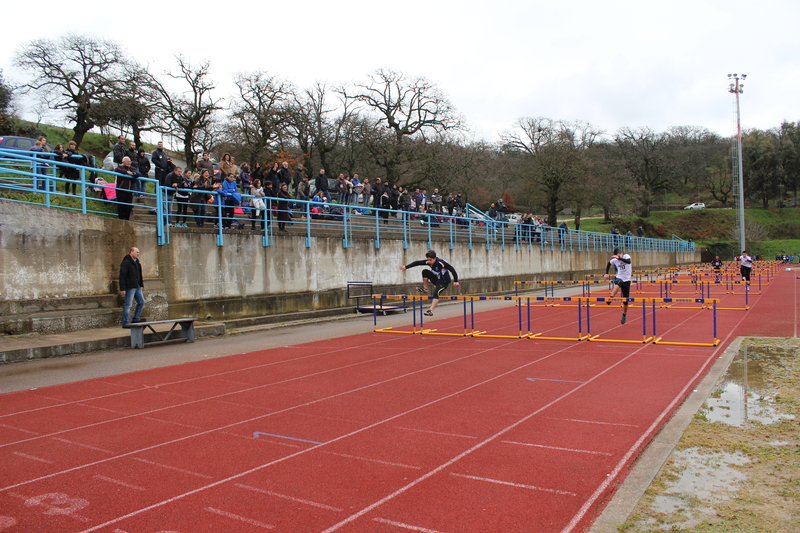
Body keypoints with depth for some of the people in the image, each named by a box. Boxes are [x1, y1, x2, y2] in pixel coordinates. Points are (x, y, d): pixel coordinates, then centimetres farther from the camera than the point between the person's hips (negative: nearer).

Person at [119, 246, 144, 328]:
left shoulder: (136, 262, 16)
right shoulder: (126, 262, -12)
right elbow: (122, 276, -17)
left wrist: (141, 285, 19)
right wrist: (122, 289, -21)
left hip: (137, 286, 9)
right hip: (130, 287, -9)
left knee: (141, 302, 12)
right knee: (128, 305, -5)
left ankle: (136, 319, 22)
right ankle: (125, 323, 1)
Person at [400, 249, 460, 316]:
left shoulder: (441, 263, -28)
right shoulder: (428, 262, -11)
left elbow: (452, 270, -25)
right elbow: (417, 263, -13)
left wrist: (455, 281, -28)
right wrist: (406, 267, -19)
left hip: (444, 282, -6)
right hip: (436, 279, 6)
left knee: (436, 293, -27)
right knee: (425, 272, -14)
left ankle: (431, 311, -32)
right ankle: (426, 289, 0)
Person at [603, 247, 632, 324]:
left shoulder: (626, 256, -13)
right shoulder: (614, 260, -4)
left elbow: (628, 261, -37)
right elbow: (609, 263, 19)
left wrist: (619, 258, -51)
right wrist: (606, 273, 14)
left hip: (627, 280, -1)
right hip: (619, 278, 1)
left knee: (625, 300, 5)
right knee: (618, 284, -40)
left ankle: (624, 315, 27)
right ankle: (610, 299, -56)